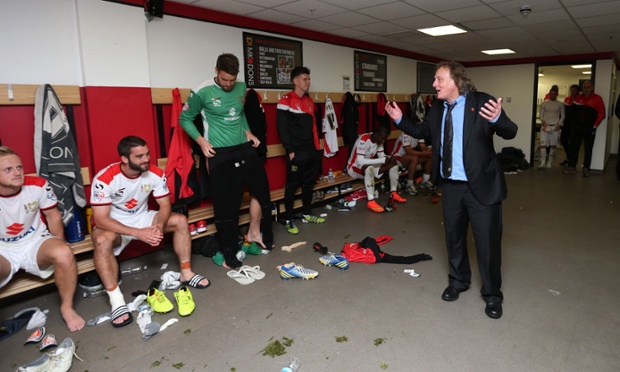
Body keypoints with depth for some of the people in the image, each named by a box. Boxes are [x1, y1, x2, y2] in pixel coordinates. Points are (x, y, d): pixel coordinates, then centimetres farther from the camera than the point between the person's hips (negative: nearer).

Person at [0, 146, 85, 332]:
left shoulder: (38, 185, -13)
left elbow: (53, 215, 0)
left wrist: (59, 248, 1)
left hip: (35, 242, 1)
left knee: (64, 254, -32)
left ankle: (67, 308, -11)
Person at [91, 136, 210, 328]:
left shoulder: (155, 173, -15)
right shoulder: (104, 179, -28)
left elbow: (165, 205, -9)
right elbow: (101, 219, -29)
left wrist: (160, 225, -31)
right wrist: (138, 233, -37)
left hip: (142, 218, 4)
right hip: (113, 225, -4)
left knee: (180, 220, -15)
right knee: (102, 240, -37)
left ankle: (186, 273, -5)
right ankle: (116, 301, -34)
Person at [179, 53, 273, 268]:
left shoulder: (241, 88, 6)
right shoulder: (202, 92, -8)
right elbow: (185, 119, 1)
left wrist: (248, 132, 8)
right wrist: (201, 141, -10)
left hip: (245, 148, 5)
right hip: (220, 154, -5)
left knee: (262, 190, 10)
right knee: (226, 204, 0)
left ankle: (255, 233, 33)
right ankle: (229, 252, 17)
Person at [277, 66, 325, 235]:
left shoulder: (309, 101, 16)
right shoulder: (286, 101, -7)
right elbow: (282, 128, -11)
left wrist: (317, 145, 13)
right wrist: (290, 150, -14)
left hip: (312, 150, 7)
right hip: (297, 152, -7)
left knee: (309, 183, 14)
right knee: (292, 185, -2)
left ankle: (307, 213, 28)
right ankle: (289, 219, 8)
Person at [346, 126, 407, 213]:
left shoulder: (378, 140, -3)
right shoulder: (363, 140, -28)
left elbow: (381, 155, 4)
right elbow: (360, 161, -36)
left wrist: (389, 158, -20)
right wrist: (382, 160, -36)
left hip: (369, 165, 8)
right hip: (355, 167, -8)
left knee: (393, 163, -3)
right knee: (370, 168, -41)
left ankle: (393, 193, 0)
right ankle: (371, 201, -38)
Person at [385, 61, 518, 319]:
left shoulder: (482, 102, -13)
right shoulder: (438, 108, 4)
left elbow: (510, 132, -20)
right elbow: (422, 131, 18)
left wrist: (497, 119, -42)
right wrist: (400, 120, 4)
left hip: (481, 185, -5)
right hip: (450, 185, 5)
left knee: (487, 241, 5)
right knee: (454, 236, 18)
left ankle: (492, 294, 25)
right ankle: (458, 281, 40)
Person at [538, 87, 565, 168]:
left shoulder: (560, 104, 4)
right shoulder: (544, 103, 5)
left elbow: (563, 116, 7)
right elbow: (541, 115, 6)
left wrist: (559, 125, -6)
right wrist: (544, 123, -9)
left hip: (555, 127, 0)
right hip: (545, 126, 0)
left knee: (553, 145, 2)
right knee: (543, 144, -10)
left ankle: (549, 163, 8)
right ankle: (543, 162, -8)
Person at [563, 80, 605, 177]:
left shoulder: (597, 99, -2)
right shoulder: (578, 98, 8)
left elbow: (601, 114, -3)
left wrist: (595, 125, -7)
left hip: (589, 128, -3)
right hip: (577, 127, 3)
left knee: (588, 149, 3)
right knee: (573, 147, 3)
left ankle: (586, 169, 8)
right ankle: (572, 167, 9)